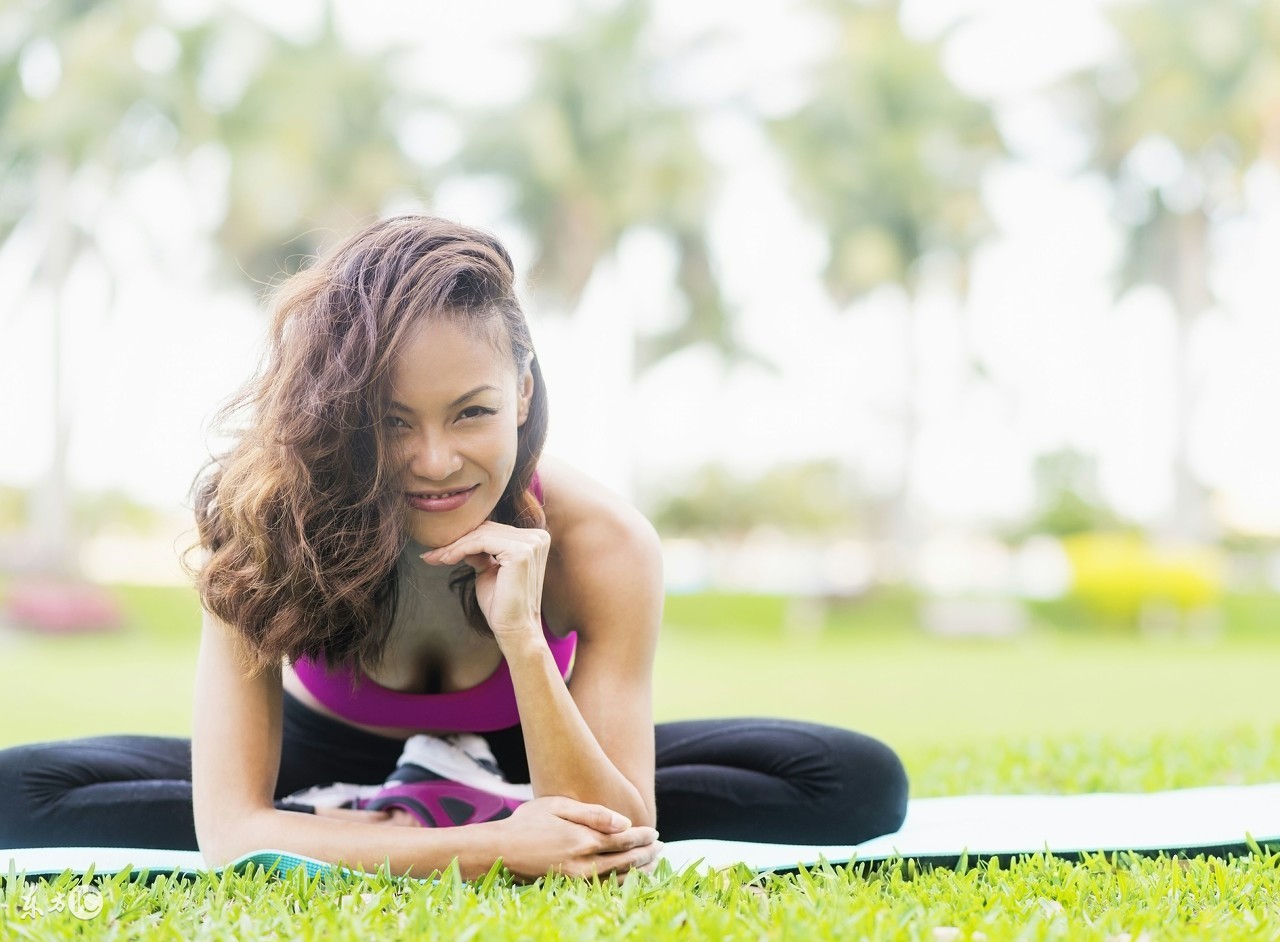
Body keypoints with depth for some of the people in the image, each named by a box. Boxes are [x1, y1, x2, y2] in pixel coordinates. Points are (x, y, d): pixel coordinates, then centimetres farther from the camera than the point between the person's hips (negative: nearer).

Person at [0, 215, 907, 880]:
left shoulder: (603, 545, -30)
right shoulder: (266, 524, -32)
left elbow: (620, 836, -31)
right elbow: (228, 829, -37)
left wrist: (522, 638, -45)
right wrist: (483, 850, -49)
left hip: (520, 766, 0)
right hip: (329, 764, 0)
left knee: (864, 782, -19)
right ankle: (422, 822, -19)